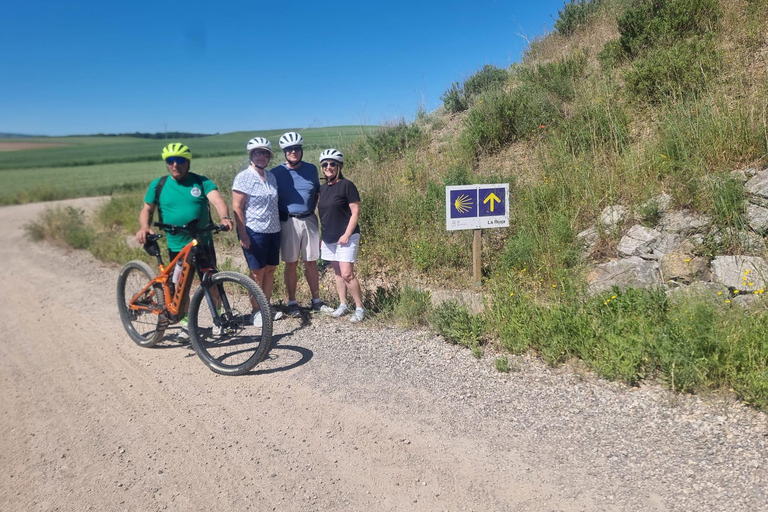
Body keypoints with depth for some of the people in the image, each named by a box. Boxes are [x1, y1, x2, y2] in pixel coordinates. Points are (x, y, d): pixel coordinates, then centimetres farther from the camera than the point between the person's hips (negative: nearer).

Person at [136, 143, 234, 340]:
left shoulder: (201, 182, -3)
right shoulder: (158, 185, 2)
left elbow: (218, 201, -17)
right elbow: (147, 210, 9)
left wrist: (225, 217, -39)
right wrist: (144, 227, -12)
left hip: (203, 243, -1)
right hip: (177, 247, 1)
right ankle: (186, 324, 24)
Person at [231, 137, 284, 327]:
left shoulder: (271, 177, 9)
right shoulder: (243, 177, -8)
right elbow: (237, 207, -11)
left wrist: (279, 226, 13)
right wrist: (242, 234, -16)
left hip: (273, 230, 6)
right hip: (254, 232, -6)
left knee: (270, 270, 10)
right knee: (257, 272, 0)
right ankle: (257, 311, 11)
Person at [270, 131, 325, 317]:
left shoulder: (311, 169, 5)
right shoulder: (276, 173, -3)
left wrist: (311, 210, 8)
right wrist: (278, 218, -4)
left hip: (309, 220, 2)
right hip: (288, 222, -2)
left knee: (311, 262, 8)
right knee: (291, 264, 4)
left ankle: (316, 300, 18)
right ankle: (292, 302, 15)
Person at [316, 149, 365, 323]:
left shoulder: (346, 185, -10)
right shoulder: (323, 188, 10)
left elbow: (355, 212, -12)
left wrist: (347, 234, -17)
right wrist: (323, 235, 16)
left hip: (346, 237, -7)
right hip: (329, 238, 7)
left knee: (347, 274, -11)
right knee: (337, 272, 11)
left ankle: (360, 308, 0)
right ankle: (343, 305, 21)